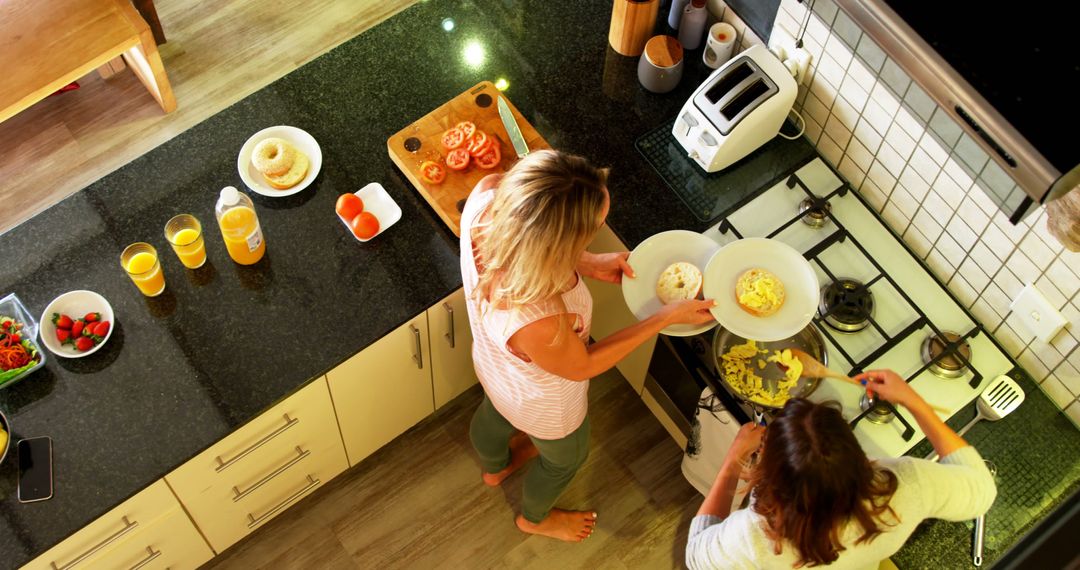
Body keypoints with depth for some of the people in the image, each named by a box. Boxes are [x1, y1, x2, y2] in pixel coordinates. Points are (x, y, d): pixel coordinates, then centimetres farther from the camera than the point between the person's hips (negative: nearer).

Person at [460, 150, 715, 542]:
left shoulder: (487, 196, -37)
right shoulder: (537, 324, -51)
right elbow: (581, 366, -25)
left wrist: (589, 265, -18)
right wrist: (667, 317, -22)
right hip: (541, 404, -5)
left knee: (493, 413, 39)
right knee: (566, 457, 32)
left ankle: (494, 468, 75)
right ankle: (535, 518, 65)